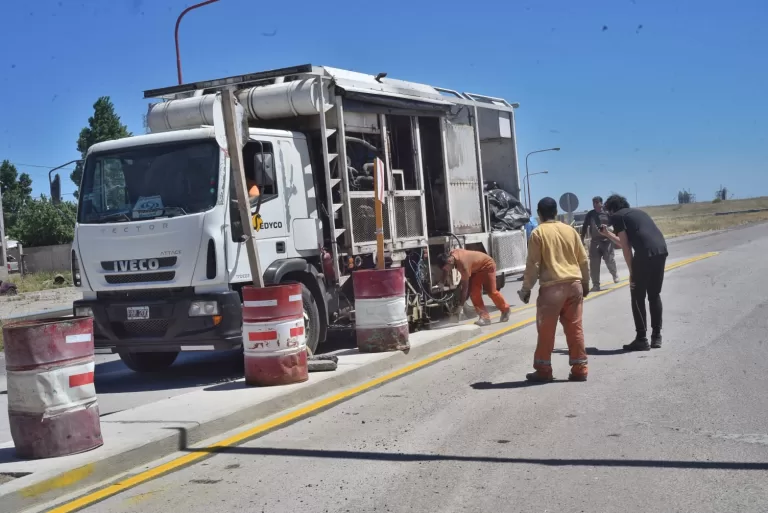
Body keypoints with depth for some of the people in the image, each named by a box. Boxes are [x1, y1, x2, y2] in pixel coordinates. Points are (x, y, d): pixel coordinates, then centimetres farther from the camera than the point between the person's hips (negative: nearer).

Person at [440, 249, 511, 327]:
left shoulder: (463, 263, -39)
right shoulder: (451, 254, -17)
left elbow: (465, 286, -32)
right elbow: (446, 271, 5)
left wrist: (461, 303, -26)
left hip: (487, 265, -8)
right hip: (476, 268, 8)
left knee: (491, 291, -4)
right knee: (474, 292, -6)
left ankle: (505, 310, 21)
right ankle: (484, 317, -7)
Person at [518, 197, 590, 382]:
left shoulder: (538, 233, -2)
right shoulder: (570, 230, 10)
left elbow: (533, 264, -5)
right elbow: (583, 260, 13)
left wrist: (526, 288, 3)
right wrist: (585, 283, 23)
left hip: (552, 287, -4)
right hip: (574, 284, 4)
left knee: (546, 330, 4)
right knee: (575, 328, 9)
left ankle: (543, 370, 8)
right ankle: (579, 369, 10)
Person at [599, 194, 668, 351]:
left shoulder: (616, 216, 9)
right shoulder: (636, 212, 31)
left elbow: (626, 246, 2)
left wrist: (632, 272, 5)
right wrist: (607, 234, 48)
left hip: (645, 253, -7)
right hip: (661, 250, 7)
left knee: (638, 297, 4)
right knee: (654, 295, 18)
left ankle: (642, 339, 4)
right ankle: (656, 336, 20)